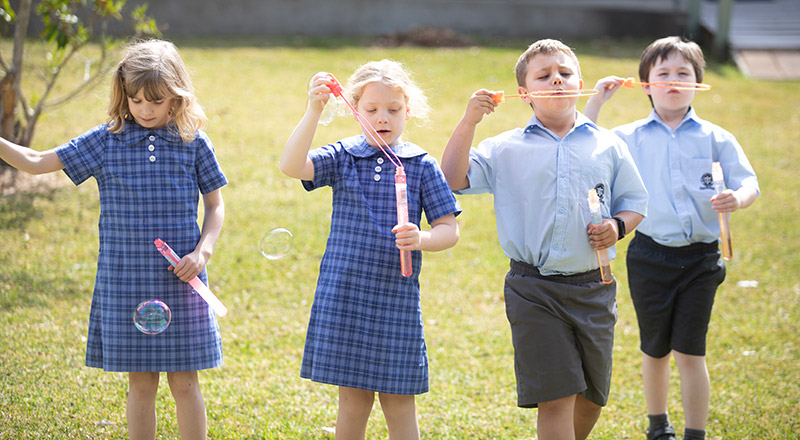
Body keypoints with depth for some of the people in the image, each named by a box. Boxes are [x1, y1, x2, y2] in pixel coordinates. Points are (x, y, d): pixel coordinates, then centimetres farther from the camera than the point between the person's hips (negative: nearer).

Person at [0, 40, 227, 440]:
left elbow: (215, 204, 8)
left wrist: (203, 250, -7)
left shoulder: (193, 143, 0)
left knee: (184, 380, 4)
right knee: (140, 381, 7)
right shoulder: (107, 140, 0)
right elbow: (37, 162, 1)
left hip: (180, 282, -1)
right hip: (124, 282, 1)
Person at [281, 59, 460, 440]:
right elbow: (291, 166, -14)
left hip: (397, 298, 0)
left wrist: (421, 240, -20)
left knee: (398, 402, 4)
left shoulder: (422, 166, 2)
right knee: (352, 400, 7)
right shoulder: (342, 158, 3)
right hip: (343, 296, 0)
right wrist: (314, 111, -23)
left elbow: (449, 230, 2)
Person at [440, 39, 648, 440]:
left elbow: (634, 201, 14)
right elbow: (454, 180, -6)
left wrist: (618, 225, -7)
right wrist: (469, 122, -13)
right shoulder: (505, 150, 3)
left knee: (591, 397, 13)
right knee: (555, 398, -7)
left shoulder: (607, 146, 7)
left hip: (593, 288, 3)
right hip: (535, 291, -2)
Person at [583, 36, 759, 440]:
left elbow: (749, 184, 2)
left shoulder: (715, 139, 3)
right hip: (650, 256, 1)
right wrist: (597, 101, -2)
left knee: (689, 352, -4)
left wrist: (738, 198, -22)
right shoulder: (629, 138, 6)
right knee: (655, 350, 12)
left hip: (700, 259, -1)